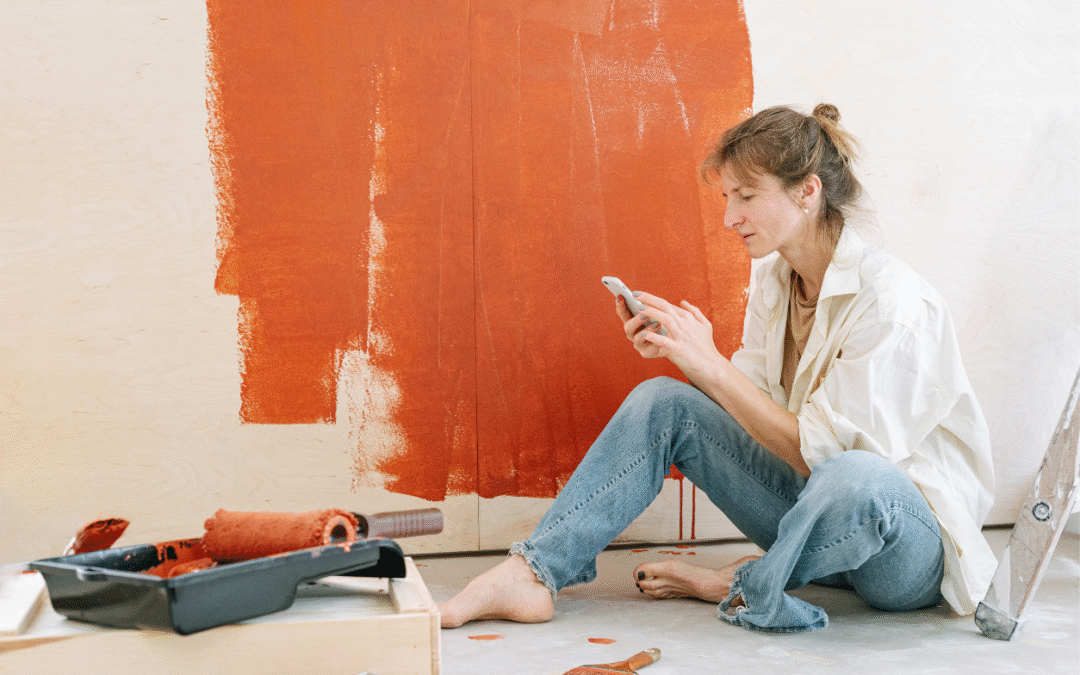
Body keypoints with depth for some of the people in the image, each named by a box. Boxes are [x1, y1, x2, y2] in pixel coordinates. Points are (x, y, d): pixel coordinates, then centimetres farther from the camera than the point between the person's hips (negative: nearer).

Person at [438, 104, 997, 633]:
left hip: (915, 548, -6)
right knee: (662, 401, -7)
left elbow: (820, 450, -23)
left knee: (853, 479, -42)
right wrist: (680, 354, -11)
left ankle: (746, 588, -11)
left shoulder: (890, 301, -22)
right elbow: (755, 411, 2)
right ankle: (531, 575, -12)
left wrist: (712, 366, -23)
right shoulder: (775, 281, 3)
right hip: (820, 510, 7)